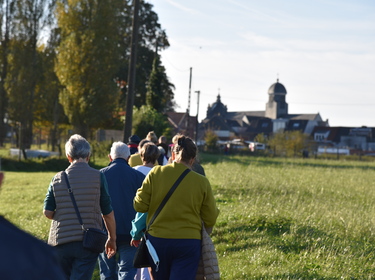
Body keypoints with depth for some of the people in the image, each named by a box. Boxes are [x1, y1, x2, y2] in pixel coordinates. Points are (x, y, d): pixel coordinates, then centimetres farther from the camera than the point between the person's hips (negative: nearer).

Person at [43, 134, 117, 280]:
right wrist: (112, 239, 11)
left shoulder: (58, 178, 1)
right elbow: (108, 213, -1)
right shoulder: (97, 177, -4)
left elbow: (48, 212, 0)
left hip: (61, 241, 2)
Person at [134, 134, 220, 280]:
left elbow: (139, 205, -2)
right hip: (188, 243, -1)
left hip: (157, 239, 2)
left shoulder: (155, 173, -4)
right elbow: (210, 220, 1)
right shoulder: (202, 182, -4)